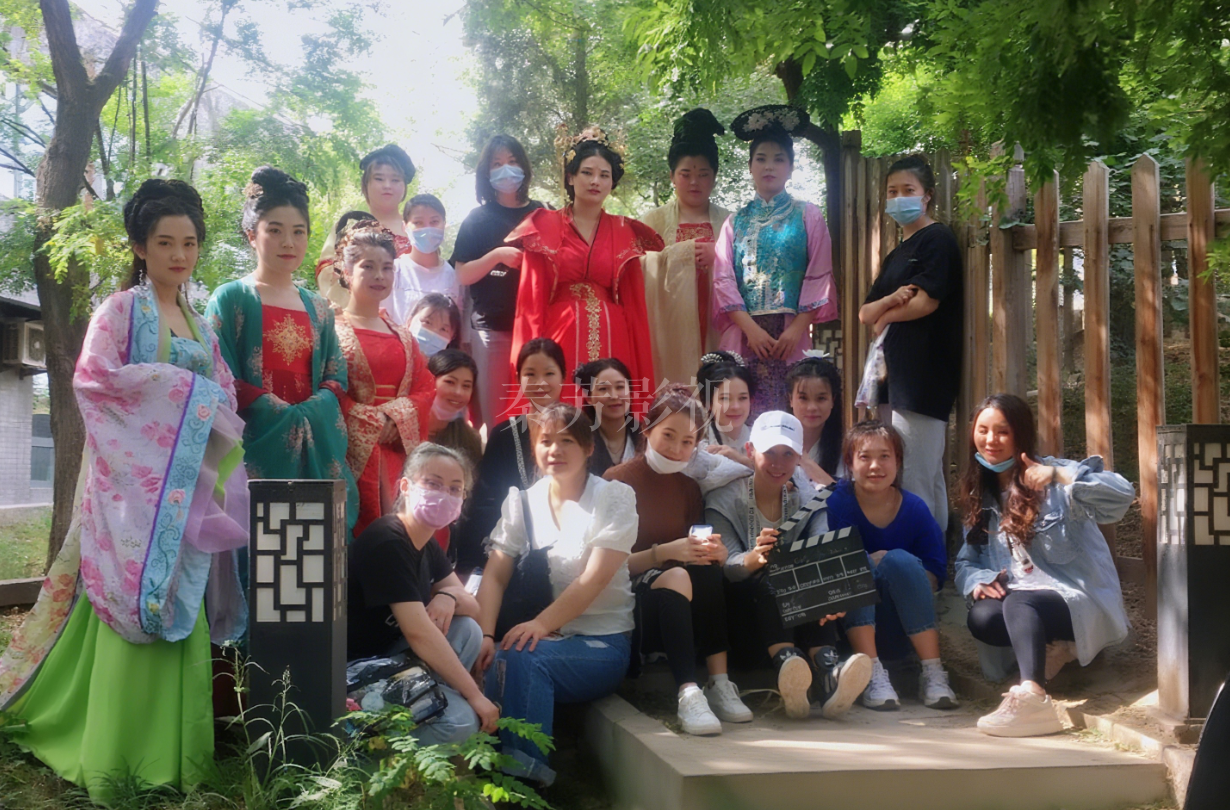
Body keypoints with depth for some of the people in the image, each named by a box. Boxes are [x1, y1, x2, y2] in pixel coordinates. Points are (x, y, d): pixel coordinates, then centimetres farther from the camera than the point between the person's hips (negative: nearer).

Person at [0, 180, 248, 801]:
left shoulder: (199, 324, 18)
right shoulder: (120, 310, 0)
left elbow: (224, 396, 16)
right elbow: (96, 378, -13)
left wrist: (208, 405, -6)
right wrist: (182, 389, -13)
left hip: (189, 485, 6)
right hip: (134, 482, -6)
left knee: (182, 610, 4)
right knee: (135, 608, -9)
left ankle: (173, 750, 10)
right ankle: (116, 758, -3)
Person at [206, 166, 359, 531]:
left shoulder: (317, 308, 18)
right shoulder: (230, 299, 3)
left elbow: (335, 378, 12)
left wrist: (306, 415, -7)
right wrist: (283, 414, -12)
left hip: (316, 452, 5)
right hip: (256, 447, -4)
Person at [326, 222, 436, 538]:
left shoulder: (402, 337, 19)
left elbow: (426, 390, 9)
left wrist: (393, 419, -7)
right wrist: (371, 423, -13)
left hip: (399, 456, 5)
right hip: (354, 455, -5)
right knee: (359, 537, -9)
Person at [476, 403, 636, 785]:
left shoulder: (615, 497, -3)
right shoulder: (521, 502, 8)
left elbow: (595, 578, -15)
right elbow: (495, 575, -2)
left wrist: (543, 623, -28)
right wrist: (485, 634, -20)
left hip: (601, 643, -3)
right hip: (543, 637, 3)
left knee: (521, 657, -32)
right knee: (499, 657, -31)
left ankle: (524, 773, -22)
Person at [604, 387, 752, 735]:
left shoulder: (689, 487, 13)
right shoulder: (618, 481, -4)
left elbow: (701, 555, 8)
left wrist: (714, 553, -15)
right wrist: (666, 553, -25)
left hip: (682, 605, 5)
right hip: (633, 597, -5)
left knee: (706, 568, -27)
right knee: (675, 576, -34)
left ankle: (720, 684, -32)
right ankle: (688, 694, -46)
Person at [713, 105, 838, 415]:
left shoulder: (808, 216, 9)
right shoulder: (736, 221, 13)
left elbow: (819, 277, 2)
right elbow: (723, 279, 4)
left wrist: (797, 328, -10)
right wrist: (751, 328, -9)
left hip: (791, 335, -1)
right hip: (743, 334, 1)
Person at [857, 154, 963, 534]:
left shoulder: (937, 240, -4)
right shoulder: (895, 255, 21)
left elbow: (926, 302, -15)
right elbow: (865, 313, 14)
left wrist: (885, 315, 2)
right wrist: (891, 299, -8)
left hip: (926, 377, -9)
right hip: (900, 376, 9)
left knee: (915, 482, -9)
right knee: (929, 479, 13)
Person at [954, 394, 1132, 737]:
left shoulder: (1053, 480, -5)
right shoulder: (979, 496, 14)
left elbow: (1122, 495, -21)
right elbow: (966, 561, 12)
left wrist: (1058, 475, -31)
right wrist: (978, 580, -11)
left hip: (1078, 603, -5)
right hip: (1020, 607, 5)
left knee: (1019, 603, -37)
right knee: (981, 617, -28)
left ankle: (1031, 696, -56)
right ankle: (1049, 650, -7)